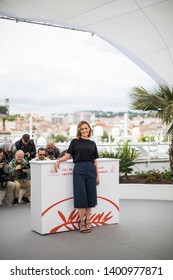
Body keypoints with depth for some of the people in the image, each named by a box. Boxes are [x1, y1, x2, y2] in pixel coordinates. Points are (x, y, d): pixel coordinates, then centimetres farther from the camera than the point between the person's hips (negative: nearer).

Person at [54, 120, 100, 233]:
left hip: (91, 170, 3)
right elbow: (68, 156, 1)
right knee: (81, 195, -2)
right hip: (79, 170, -3)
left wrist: (97, 175, 9)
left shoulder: (92, 143, 13)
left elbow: (95, 160, 12)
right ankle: (81, 221, 12)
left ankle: (87, 221, 15)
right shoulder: (75, 142, 5)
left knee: (90, 195, 4)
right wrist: (58, 160, -18)